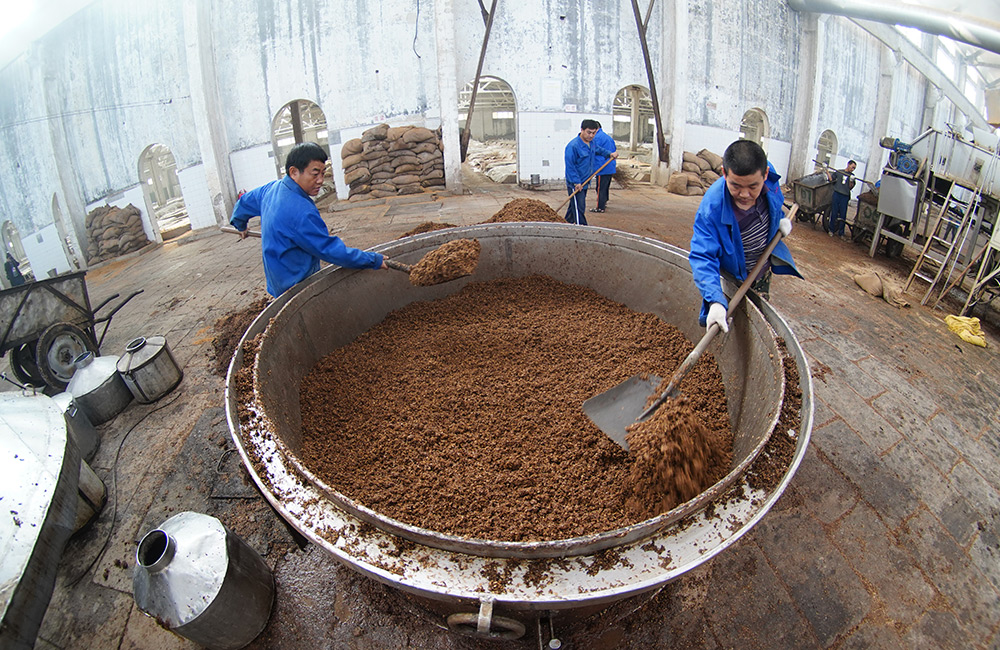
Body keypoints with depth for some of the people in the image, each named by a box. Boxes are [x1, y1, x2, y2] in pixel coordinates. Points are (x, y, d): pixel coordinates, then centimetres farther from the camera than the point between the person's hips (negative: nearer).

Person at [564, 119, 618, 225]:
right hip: (575, 184, -9)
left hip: (585, 182, 9)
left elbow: (598, 149, 31)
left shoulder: (591, 143, 7)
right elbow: (570, 166, -21)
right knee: (579, 208, -9)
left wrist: (610, 154, 17)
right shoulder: (573, 146, -21)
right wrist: (576, 182, -23)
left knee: (574, 206, 20)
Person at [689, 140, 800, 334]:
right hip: (733, 274, -5)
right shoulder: (711, 208, -39)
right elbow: (703, 257, -41)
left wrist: (781, 218, 1)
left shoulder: (769, 176, -23)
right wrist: (715, 301, -52)